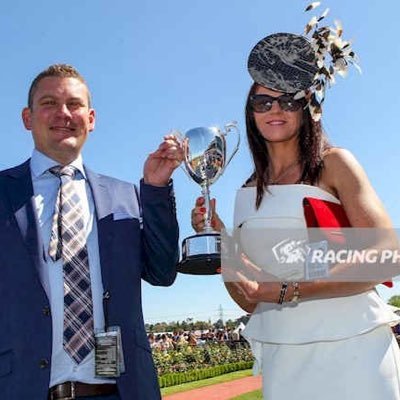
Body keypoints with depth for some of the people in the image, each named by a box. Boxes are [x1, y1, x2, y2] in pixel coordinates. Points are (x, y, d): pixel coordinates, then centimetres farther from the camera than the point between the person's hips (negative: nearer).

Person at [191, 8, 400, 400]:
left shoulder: (334, 164, -2)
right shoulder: (248, 193, 10)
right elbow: (248, 300, 10)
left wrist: (288, 291, -19)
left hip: (350, 347, -3)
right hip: (281, 357, 4)